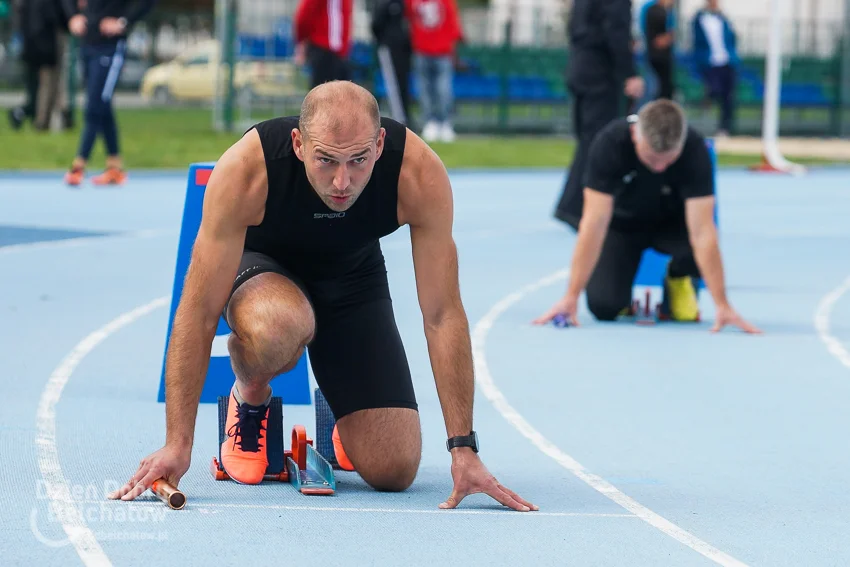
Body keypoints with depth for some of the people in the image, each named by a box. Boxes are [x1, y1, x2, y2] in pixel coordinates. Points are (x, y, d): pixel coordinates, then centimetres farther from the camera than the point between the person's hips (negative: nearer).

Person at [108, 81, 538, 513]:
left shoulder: (420, 176, -33)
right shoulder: (245, 172, -37)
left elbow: (443, 314, -26)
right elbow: (199, 313, -32)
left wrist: (463, 448, -28)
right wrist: (177, 443, -35)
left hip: (353, 276, 2)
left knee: (393, 471, -12)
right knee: (279, 324, -41)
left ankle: (345, 420, 25)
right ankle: (249, 398, -5)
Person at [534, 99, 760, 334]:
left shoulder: (695, 150, -32)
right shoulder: (610, 142, -32)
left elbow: (702, 232, -35)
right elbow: (594, 223, -34)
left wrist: (722, 305, -41)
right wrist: (571, 297, -38)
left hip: (672, 220, 1)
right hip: (622, 222, 0)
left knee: (696, 250, -33)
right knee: (604, 306, -22)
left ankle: (678, 280, 3)